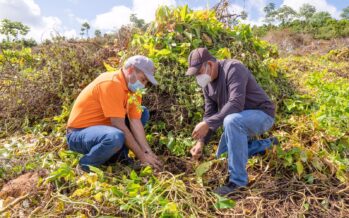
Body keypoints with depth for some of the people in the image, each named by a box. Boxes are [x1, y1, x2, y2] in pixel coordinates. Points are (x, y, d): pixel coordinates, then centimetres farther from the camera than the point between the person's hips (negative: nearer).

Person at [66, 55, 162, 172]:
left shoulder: (132, 86, 1)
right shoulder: (111, 83, -25)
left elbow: (135, 122, -4)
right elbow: (119, 126, -27)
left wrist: (148, 152, -13)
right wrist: (141, 156, -21)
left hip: (103, 128, 9)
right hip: (78, 134, -9)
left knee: (143, 112, 7)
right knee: (116, 137, -39)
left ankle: (119, 156, 1)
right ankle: (87, 163, -9)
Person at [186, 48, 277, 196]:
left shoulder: (233, 68, -26)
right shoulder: (207, 83, -1)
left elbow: (236, 104, -37)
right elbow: (209, 114, -1)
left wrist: (207, 124, -38)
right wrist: (201, 142, -13)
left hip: (262, 114, -9)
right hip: (239, 119, 9)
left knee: (231, 121, -40)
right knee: (222, 156, 17)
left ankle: (238, 180, -25)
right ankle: (267, 144, 26)